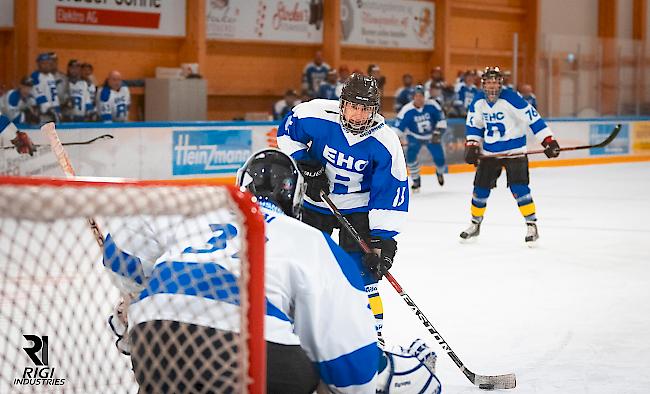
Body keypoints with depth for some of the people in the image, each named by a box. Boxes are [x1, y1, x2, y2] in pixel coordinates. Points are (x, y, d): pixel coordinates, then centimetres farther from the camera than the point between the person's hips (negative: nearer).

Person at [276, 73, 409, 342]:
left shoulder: (386, 142, -26)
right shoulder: (316, 115, -24)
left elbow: (392, 192, -23)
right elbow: (288, 130, -3)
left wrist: (384, 238, -27)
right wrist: (303, 164, -14)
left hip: (358, 207, -2)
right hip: (315, 199, 2)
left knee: (360, 268, -12)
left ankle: (371, 330, 1)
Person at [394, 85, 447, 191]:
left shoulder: (432, 105, -19)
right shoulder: (407, 110, -22)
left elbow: (441, 119, -8)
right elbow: (398, 127, -18)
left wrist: (438, 133, -17)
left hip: (432, 136, 1)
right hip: (415, 137, -1)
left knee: (439, 158, -1)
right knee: (410, 156, -22)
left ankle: (440, 173, 37)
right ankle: (416, 180, -1)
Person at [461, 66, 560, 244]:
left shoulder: (511, 98, -19)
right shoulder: (478, 102, -2)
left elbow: (533, 118, -18)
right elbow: (473, 125, 13)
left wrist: (549, 141, -21)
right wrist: (472, 145, 2)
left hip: (514, 151, -5)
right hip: (489, 152, 5)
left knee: (518, 187, -15)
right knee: (481, 188, 8)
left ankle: (532, 226, -8)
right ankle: (475, 224, 26)